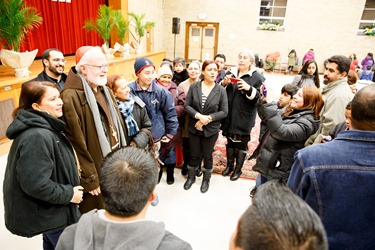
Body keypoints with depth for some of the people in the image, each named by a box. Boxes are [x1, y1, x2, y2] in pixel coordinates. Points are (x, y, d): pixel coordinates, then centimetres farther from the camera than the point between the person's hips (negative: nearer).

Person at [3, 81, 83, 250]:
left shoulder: (44, 127, 4)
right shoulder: (37, 136, -30)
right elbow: (35, 183, -32)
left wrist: (70, 169, 9)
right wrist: (68, 194, -22)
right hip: (51, 212, -10)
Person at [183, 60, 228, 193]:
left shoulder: (221, 90, -8)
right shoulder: (194, 87, -5)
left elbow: (224, 111, -7)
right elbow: (187, 105, -6)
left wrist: (209, 118, -19)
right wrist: (199, 116, -20)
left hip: (211, 129, -1)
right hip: (194, 127, 1)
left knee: (207, 156, 15)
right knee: (194, 154, 16)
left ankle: (206, 179, 37)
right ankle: (191, 177, 39)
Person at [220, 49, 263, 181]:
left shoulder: (257, 77, -5)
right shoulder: (231, 73, 8)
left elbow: (260, 98, -10)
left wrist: (249, 89, -25)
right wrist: (224, 83, -10)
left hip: (244, 117, -4)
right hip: (229, 115, 4)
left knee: (241, 143, 7)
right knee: (230, 140, 16)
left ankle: (238, 169, 26)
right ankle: (229, 165, 34)